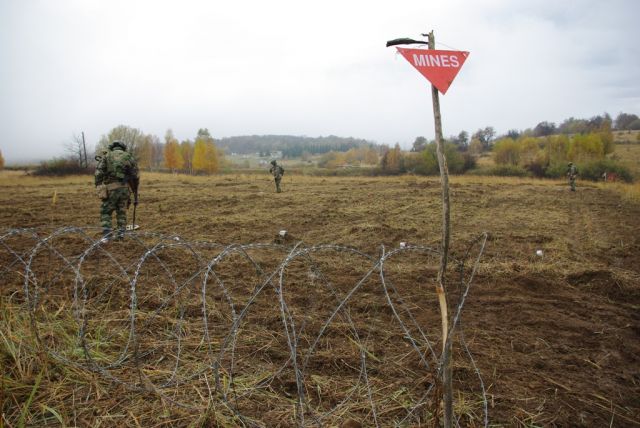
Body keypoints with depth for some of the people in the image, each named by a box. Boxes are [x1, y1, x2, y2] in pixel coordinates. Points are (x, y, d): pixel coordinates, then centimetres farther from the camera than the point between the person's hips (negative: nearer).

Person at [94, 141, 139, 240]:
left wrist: (98, 188, -3)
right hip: (124, 188, 2)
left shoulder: (106, 156, 8)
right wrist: (135, 190, 16)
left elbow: (99, 173, -4)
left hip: (111, 188, -2)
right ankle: (121, 233, 9)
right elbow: (136, 175, 6)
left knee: (105, 211, 9)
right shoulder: (129, 156, 11)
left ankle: (106, 231, -5)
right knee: (122, 212, 15)